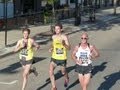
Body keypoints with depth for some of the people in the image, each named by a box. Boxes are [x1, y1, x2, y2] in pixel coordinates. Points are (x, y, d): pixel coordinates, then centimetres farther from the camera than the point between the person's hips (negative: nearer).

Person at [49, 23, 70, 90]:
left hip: (62, 58, -3)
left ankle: (66, 79, 52)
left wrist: (64, 44, -36)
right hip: (54, 57, 3)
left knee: (63, 72, 15)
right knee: (50, 71, -16)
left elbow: (69, 48, -17)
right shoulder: (53, 37, 1)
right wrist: (51, 48, 1)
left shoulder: (64, 37, -13)